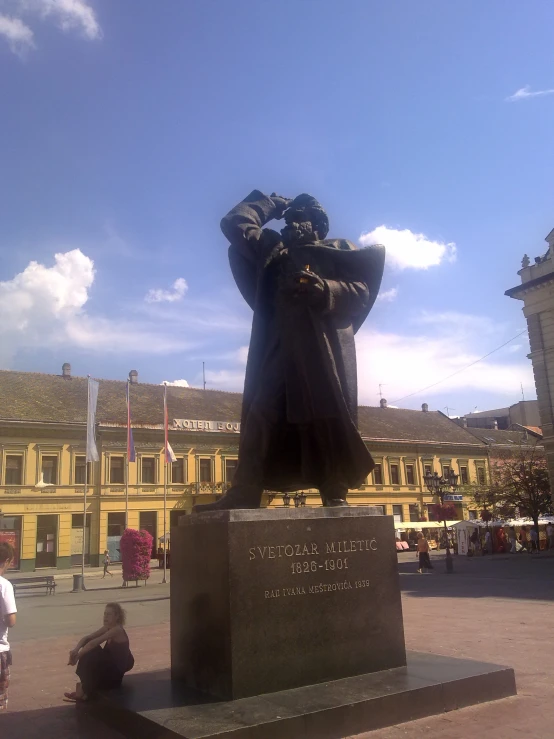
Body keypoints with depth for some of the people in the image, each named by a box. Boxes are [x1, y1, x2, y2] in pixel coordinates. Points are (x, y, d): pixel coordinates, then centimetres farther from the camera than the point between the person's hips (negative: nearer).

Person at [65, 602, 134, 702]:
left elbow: (93, 643, -28)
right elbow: (87, 638, -2)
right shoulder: (107, 628, 4)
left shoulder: (117, 630, -22)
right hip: (110, 664, 8)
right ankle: (85, 687, 0)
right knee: (90, 651, -3)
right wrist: (75, 650, -20)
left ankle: (86, 692, -6)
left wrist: (78, 656, -22)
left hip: (116, 671, -8)